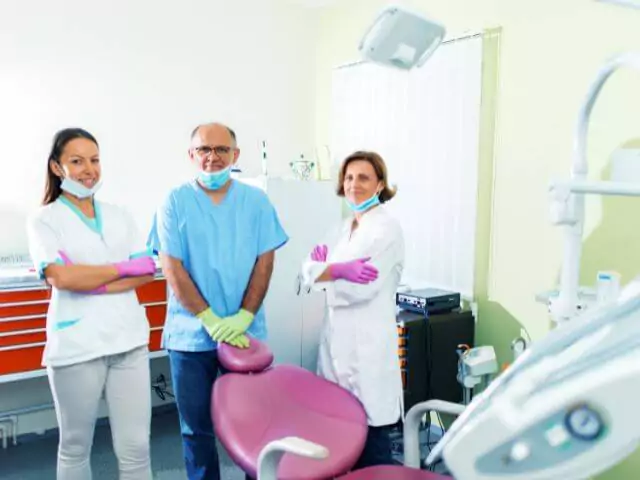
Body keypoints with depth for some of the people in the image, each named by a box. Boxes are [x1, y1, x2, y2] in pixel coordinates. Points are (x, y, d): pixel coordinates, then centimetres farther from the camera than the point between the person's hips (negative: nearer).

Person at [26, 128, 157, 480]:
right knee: (75, 447, 13)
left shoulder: (119, 217, 12)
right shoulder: (44, 220, 0)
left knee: (135, 447, 5)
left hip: (129, 339, 3)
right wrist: (124, 268, -6)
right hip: (77, 345, -3)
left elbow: (146, 273, 2)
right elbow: (61, 277, -15)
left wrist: (90, 281, -11)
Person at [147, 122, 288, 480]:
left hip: (246, 331, 1)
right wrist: (211, 320, -15)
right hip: (191, 335, 0)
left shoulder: (256, 201, 2)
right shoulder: (176, 202, -2)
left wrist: (243, 317, -12)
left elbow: (264, 262, -1)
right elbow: (173, 268, -8)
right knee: (197, 426, 11)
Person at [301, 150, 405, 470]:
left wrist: (327, 270, -6)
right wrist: (340, 269, -14)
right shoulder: (342, 229, 14)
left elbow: (363, 288, -19)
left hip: (368, 345, -7)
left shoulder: (387, 229, -9)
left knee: (369, 434, 0)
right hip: (337, 342, 7)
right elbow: (309, 270, 5)